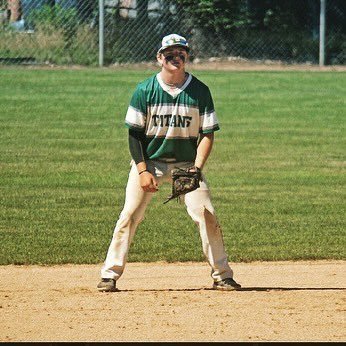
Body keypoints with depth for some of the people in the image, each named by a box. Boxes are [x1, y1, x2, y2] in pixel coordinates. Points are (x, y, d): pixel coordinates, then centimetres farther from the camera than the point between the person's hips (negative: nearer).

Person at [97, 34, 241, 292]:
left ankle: (222, 275, 4)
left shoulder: (199, 91, -4)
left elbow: (207, 134, -3)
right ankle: (110, 274, -1)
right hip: (149, 162, -1)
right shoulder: (145, 90, -6)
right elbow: (134, 134, -3)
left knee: (207, 216, -7)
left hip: (187, 163, 1)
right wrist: (143, 171, -13)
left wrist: (197, 169, -16)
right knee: (129, 216, -7)